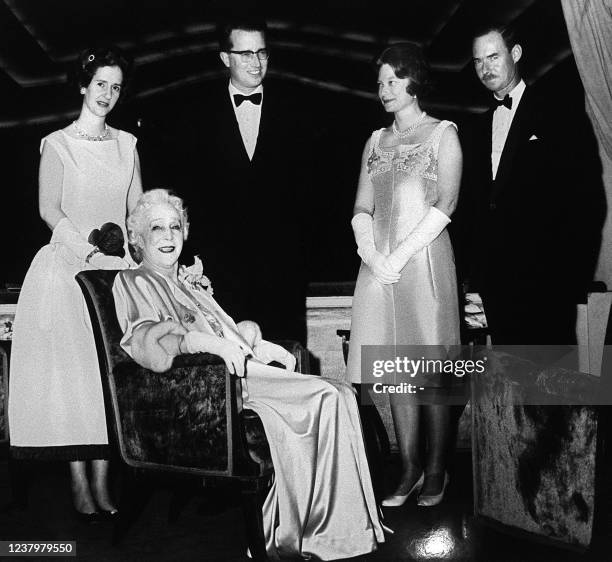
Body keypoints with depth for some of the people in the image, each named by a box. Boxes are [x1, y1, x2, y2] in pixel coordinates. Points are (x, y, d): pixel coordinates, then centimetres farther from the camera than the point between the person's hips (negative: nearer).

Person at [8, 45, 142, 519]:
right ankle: (80, 485, -3)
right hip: (67, 266, -3)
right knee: (70, 369, -10)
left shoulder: (126, 144, 15)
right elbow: (50, 210, -5)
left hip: (118, 267, 3)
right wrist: (88, 250, -18)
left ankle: (102, 482, 1)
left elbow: (138, 209, 13)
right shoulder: (57, 144, 5)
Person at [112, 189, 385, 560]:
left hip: (239, 367, 8)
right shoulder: (133, 282, 5)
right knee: (329, 397, -22)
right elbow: (147, 340, -13)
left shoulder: (191, 281, 30)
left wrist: (259, 345, 4)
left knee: (338, 394, -13)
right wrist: (214, 342, -24)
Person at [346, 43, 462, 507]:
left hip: (424, 261, -4)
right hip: (379, 265, 5)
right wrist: (372, 255, -8)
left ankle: (436, 472, 10)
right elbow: (362, 209, 11)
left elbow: (445, 205, -8)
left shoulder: (442, 134, 4)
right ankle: (409, 471, 12)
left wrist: (399, 257, -14)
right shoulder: (376, 142, 18)